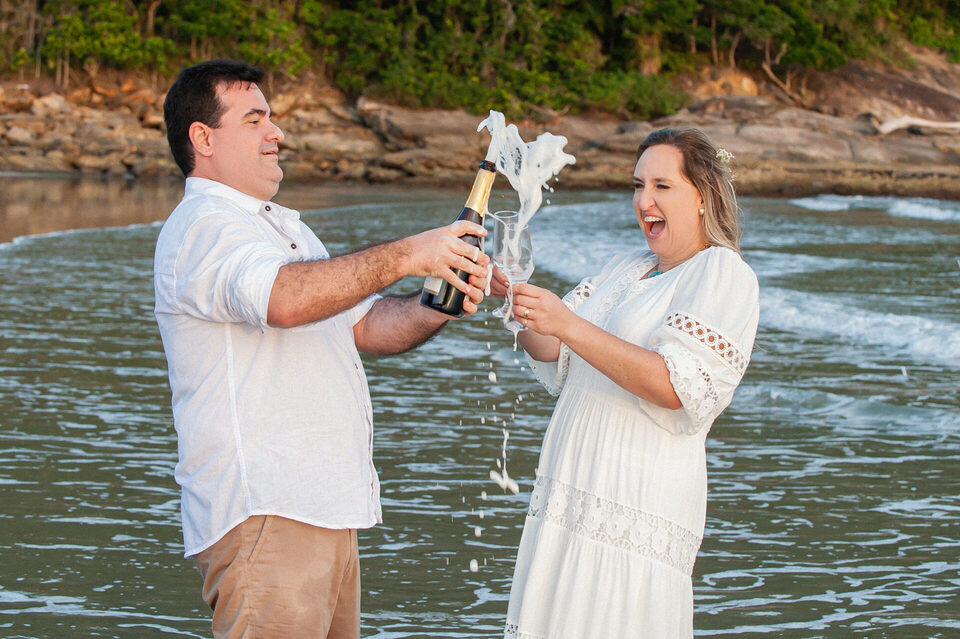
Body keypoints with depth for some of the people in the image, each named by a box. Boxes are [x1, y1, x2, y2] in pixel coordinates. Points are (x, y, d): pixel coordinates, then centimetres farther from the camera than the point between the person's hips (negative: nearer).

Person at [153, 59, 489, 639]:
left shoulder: (284, 227, 25)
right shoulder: (202, 227, -9)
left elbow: (367, 325, 19)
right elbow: (285, 298, -29)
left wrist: (441, 304, -2)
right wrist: (403, 256, -27)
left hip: (326, 513, 10)